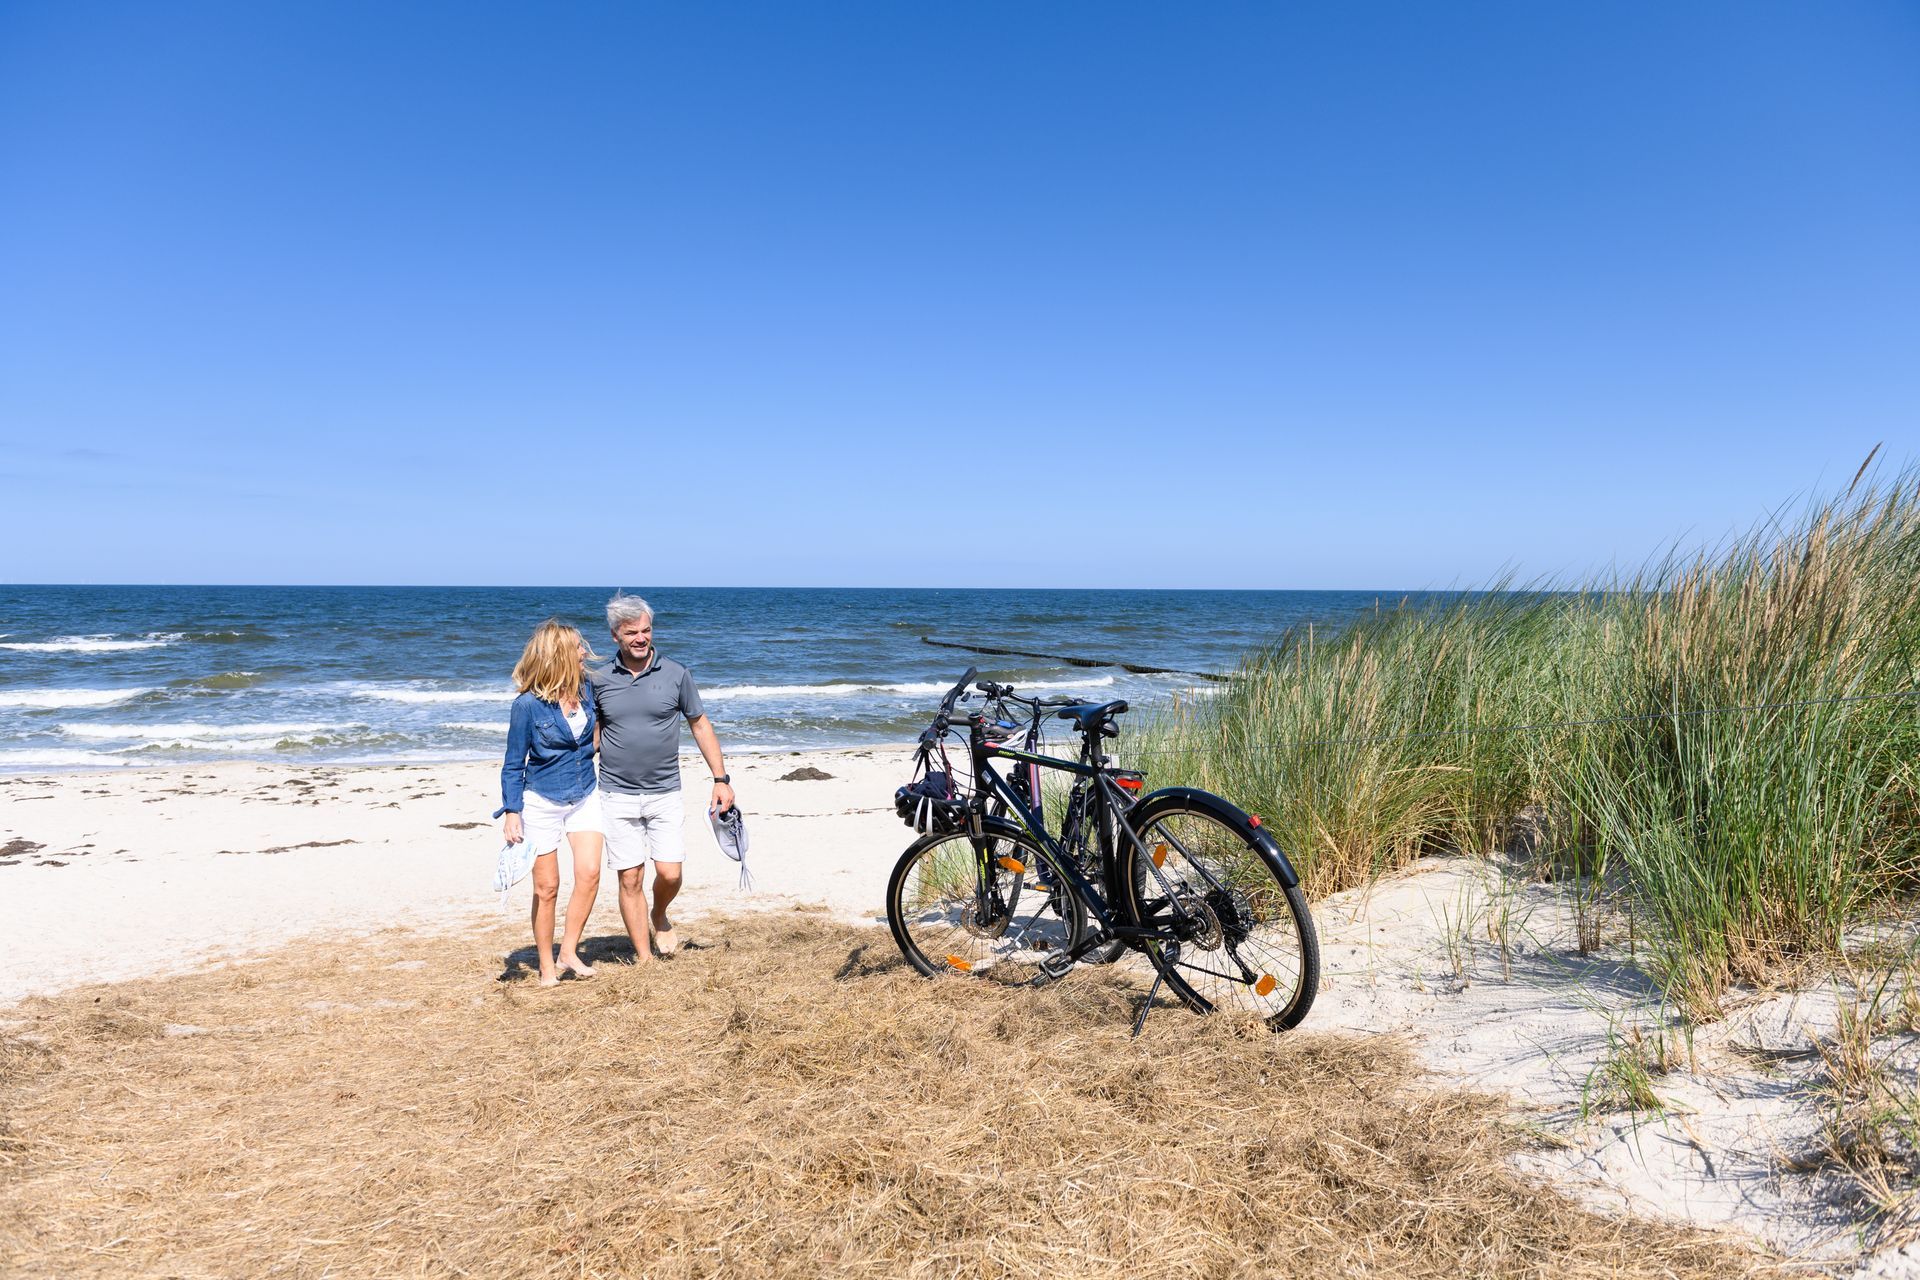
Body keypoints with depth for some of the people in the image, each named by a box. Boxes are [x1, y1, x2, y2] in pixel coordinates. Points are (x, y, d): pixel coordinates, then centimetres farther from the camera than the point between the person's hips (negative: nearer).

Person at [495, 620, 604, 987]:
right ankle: (546, 965, 17)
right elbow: (513, 765, -8)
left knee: (589, 874, -11)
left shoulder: (586, 688, -3)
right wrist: (511, 812, -11)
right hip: (542, 802, -4)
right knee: (547, 887, 3)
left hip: (585, 796, 4)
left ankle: (569, 951, 3)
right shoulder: (528, 705, -16)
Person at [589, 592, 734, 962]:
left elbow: (700, 725, 6)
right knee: (630, 879, 2)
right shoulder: (598, 679, 0)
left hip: (665, 794, 0)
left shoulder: (676, 674, -1)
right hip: (617, 796, 0)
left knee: (670, 873, -5)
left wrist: (721, 779, 2)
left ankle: (659, 917, 29)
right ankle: (643, 958, 14)